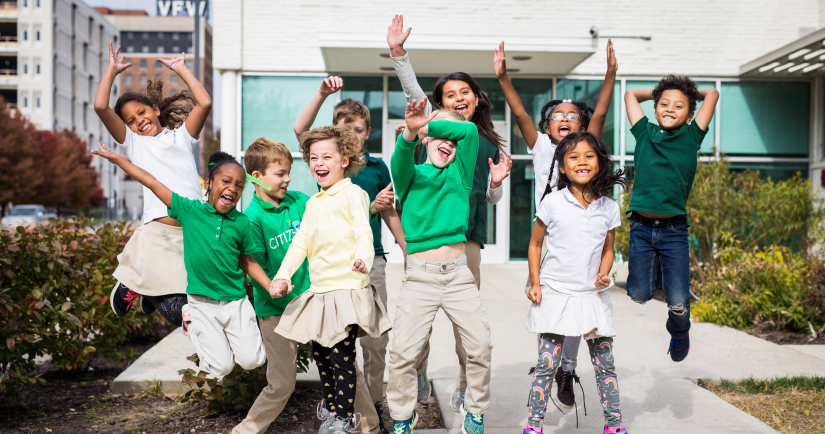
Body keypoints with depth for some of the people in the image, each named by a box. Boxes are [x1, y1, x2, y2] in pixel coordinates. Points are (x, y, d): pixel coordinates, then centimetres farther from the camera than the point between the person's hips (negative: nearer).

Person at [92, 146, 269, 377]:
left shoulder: (241, 222, 0)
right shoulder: (190, 210, -4)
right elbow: (152, 182, -2)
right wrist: (116, 158, 2)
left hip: (236, 302, 2)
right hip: (202, 303, -1)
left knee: (251, 361, -7)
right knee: (221, 367, -2)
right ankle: (191, 323, 25)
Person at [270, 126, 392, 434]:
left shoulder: (352, 194, -4)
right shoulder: (313, 203, 20)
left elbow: (363, 233, -15)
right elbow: (300, 243, 19)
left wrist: (363, 258, -36)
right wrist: (283, 275, 7)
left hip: (347, 290, -8)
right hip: (318, 292, 8)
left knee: (341, 358, -7)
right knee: (321, 356, 12)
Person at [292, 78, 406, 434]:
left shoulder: (378, 167, 9)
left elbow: (390, 213, 16)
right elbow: (300, 129, -11)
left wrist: (410, 253, 13)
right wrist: (322, 94, -21)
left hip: (371, 261, 1)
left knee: (375, 339, 1)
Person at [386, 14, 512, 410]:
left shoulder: (489, 143, 15)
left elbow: (492, 198, 20)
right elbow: (413, 91, -5)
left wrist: (497, 182, -2)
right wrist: (398, 52, -16)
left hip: (467, 236, 1)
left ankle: (465, 385, 20)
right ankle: (418, 378, 20)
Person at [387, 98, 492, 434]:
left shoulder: (460, 173, 16)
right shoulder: (412, 174, 10)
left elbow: (469, 131, 1)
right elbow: (401, 158, -15)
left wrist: (430, 124, -8)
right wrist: (411, 129, -36)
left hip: (458, 273, 2)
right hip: (420, 276, -2)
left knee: (480, 346, -1)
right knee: (404, 352, -6)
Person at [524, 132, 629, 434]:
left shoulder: (609, 208, 2)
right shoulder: (552, 203, -5)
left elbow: (607, 250, 12)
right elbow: (535, 244, 3)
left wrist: (603, 274, -7)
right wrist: (535, 283, -4)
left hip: (593, 295, 3)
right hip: (555, 293, -2)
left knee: (605, 363, 7)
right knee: (547, 363, -1)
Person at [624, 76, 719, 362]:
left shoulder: (691, 138, 4)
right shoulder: (645, 133, 7)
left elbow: (712, 94, 8)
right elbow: (630, 95, 19)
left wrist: (689, 93, 23)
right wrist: (661, 91, 24)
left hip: (674, 231, -1)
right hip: (641, 227, 1)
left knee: (678, 303, -3)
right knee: (639, 296, 4)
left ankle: (680, 334, 30)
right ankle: (655, 272, 38)